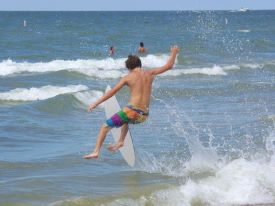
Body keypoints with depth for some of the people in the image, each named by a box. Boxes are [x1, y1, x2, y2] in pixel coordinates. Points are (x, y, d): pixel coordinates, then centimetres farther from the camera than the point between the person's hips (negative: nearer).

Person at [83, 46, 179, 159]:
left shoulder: (128, 77, 0)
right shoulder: (150, 73, 9)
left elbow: (112, 92, -2)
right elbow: (168, 66, 19)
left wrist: (96, 103, 0)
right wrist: (174, 53, 35)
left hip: (132, 111, -6)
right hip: (144, 115, 6)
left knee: (105, 126, 6)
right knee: (126, 120, 40)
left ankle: (96, 152, -7)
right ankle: (120, 141, 32)